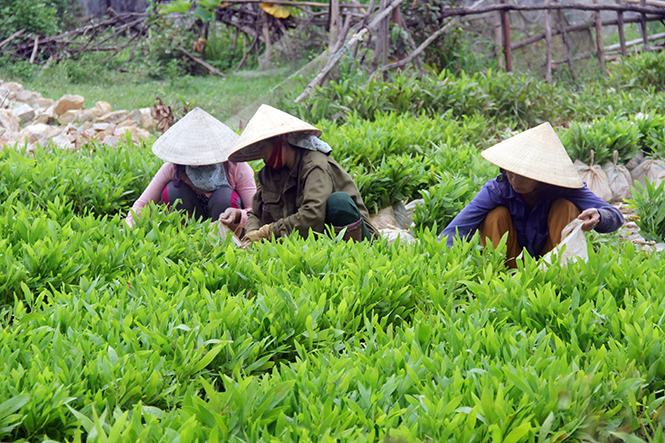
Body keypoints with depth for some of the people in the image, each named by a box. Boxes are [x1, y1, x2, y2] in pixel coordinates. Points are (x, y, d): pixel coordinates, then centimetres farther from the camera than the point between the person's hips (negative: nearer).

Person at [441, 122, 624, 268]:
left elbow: (615, 216, -25)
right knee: (497, 216, -24)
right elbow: (456, 230, -27)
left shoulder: (564, 190, -19)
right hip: (513, 268, 1)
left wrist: (597, 217, -51)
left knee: (566, 207, -22)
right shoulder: (497, 189, -19)